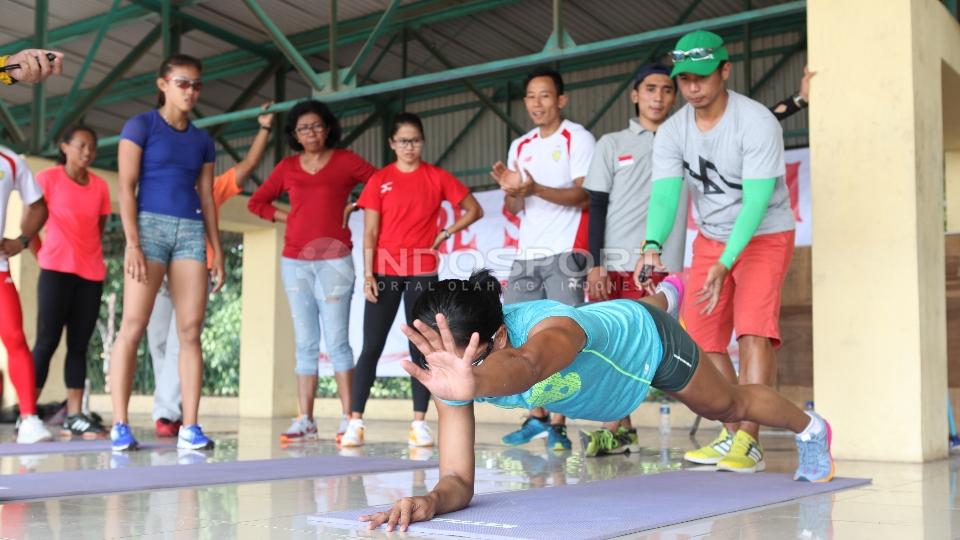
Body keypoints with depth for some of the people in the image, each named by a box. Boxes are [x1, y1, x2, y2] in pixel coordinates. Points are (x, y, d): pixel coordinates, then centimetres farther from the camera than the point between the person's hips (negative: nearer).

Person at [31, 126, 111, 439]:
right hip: (57, 271, -4)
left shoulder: (100, 186, 11)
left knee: (79, 345, 4)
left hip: (92, 274, 4)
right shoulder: (47, 178, -1)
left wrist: (89, 256, 8)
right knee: (47, 341, -7)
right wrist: (44, 256, 0)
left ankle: (74, 416, 4)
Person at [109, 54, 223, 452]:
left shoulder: (202, 140, 17)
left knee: (191, 331, -2)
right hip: (150, 225, -4)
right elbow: (126, 188, -4)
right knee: (133, 327, -9)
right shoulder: (140, 126, 3)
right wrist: (132, 242, -14)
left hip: (191, 232, 5)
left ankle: (190, 427, -2)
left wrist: (218, 251, 10)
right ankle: (120, 426, -5)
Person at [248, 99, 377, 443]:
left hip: (334, 260, -3)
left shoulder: (345, 161, 4)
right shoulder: (288, 167, 12)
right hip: (295, 261, 3)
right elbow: (257, 202, 19)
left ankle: (348, 419, -3)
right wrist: (289, 218, 7)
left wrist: (353, 206, -4)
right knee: (305, 344, 4)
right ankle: (305, 421, 6)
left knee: (337, 341, -7)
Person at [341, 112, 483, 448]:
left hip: (422, 273, 1)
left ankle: (419, 423, 7)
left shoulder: (437, 178, 4)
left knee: (421, 348, 3)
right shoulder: (379, 180, 3)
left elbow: (474, 210, 11)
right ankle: (355, 422, 2)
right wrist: (368, 275, -7)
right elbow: (369, 233, 1)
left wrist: (445, 234, 0)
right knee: (371, 347, -1)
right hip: (384, 272, 0)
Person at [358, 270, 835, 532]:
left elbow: (524, 365, -76)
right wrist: (432, 499, -59)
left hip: (647, 340, -4)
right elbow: (458, 480, -35)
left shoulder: (551, 328, -49)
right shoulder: (456, 361, -34)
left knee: (729, 405, 22)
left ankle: (809, 429, 54)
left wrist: (471, 381, -97)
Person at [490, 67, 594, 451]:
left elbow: (585, 195, -11)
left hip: (565, 253, -6)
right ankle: (536, 417, 18)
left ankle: (558, 425, -4)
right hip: (527, 255, 6)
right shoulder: (520, 147, 18)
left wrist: (536, 189, -24)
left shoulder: (578, 138, 0)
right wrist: (512, 192, -7)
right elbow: (515, 210, 17)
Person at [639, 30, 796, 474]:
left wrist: (724, 265, -37)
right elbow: (665, 193, -19)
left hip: (764, 236, -5)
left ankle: (748, 443, -16)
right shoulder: (672, 131, -8)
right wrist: (653, 246, -39)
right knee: (701, 337, 2)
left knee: (753, 330, -19)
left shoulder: (757, 123, -22)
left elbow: (756, 201, -28)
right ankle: (733, 434, 15)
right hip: (710, 238, 5)